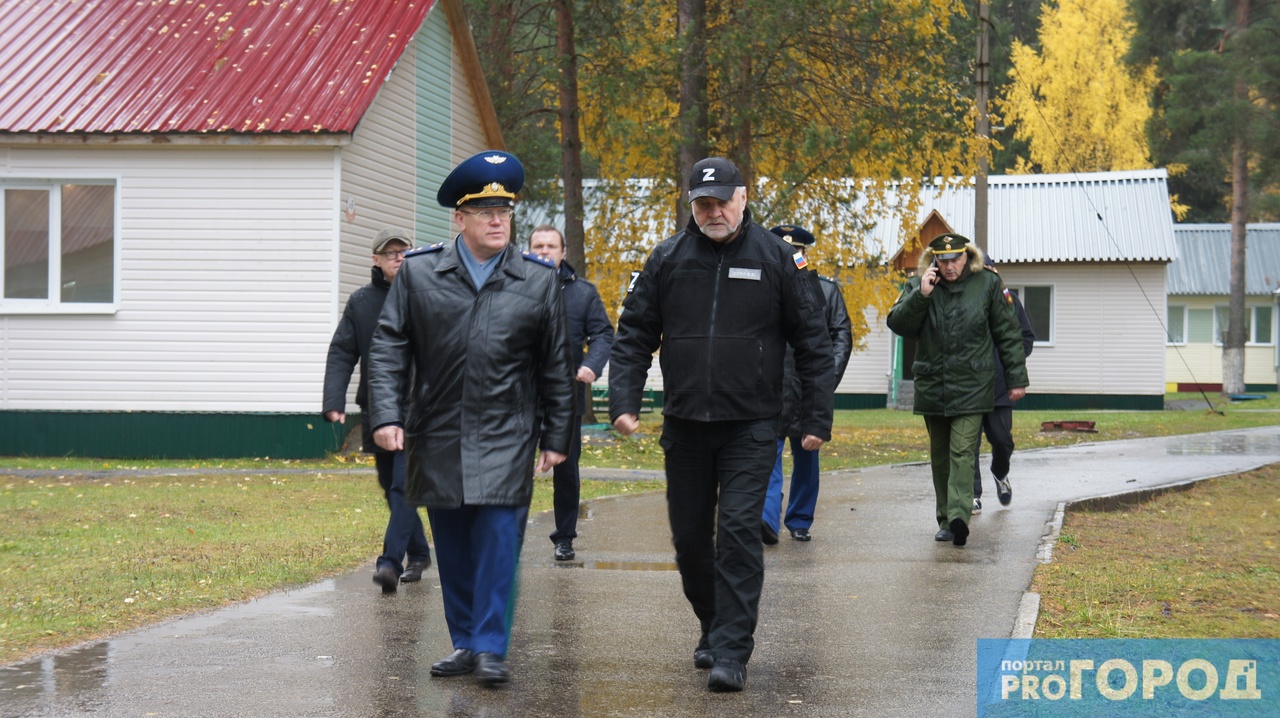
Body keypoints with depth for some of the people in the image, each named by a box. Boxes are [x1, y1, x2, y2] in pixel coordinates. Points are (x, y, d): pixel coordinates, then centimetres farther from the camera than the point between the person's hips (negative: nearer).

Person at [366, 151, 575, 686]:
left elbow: (556, 366, 7)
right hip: (437, 437, 2)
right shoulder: (418, 273, 2)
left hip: (506, 438, -2)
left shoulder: (539, 281, 2)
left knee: (498, 538, -10)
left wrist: (556, 437, 7)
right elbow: (388, 347, 3)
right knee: (452, 547, 9)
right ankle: (465, 644, 20)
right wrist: (387, 416, -7)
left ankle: (491, 649, -4)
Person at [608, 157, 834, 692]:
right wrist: (624, 401, -5)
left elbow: (813, 342, 2)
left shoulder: (777, 258, -1)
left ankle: (731, 653, -9)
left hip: (750, 427, -3)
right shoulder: (668, 259, 4)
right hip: (684, 426, 3)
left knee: (738, 533, -11)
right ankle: (713, 627, 33)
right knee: (689, 537, 12)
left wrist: (816, 419, -2)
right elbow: (634, 334, 7)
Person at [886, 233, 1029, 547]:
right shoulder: (918, 285, 3)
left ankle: (959, 516, -23)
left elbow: (1008, 333, 5)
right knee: (940, 456, 10)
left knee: (962, 451, -15)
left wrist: (1017, 378, 4)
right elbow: (897, 324, -6)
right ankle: (946, 520, 17)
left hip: (972, 386, -3)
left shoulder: (988, 284, 0)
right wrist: (921, 295, -18)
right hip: (932, 387, 3)